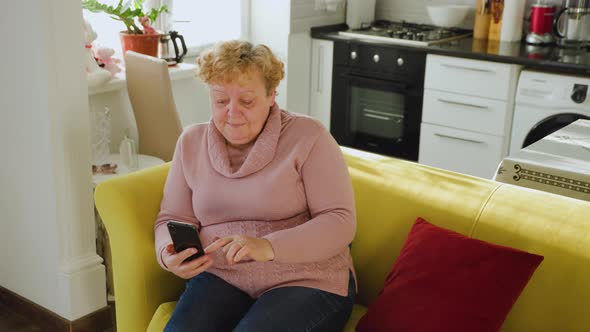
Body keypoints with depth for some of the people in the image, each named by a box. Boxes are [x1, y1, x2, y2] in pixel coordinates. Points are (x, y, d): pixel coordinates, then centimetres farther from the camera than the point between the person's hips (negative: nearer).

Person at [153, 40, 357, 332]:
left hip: (306, 282, -2)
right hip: (221, 278, 3)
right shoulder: (191, 142, 9)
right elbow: (172, 218, 11)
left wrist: (268, 246, -26)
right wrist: (169, 253, -13)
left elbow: (341, 221, -11)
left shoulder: (308, 136, -5)